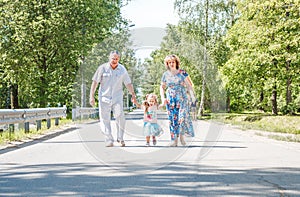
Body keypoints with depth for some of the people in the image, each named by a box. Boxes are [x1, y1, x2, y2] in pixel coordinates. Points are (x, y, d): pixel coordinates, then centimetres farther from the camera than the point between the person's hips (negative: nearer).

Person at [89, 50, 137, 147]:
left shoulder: (122, 69, 5)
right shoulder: (102, 68, -1)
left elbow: (128, 83, 12)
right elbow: (95, 82, 1)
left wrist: (133, 95, 6)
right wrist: (92, 96, -2)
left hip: (117, 98, 1)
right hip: (104, 97, 0)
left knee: (120, 116, -16)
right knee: (105, 119, -4)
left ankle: (120, 138, -2)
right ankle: (109, 140, 4)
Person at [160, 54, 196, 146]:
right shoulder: (165, 75, 6)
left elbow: (188, 84, 4)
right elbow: (162, 87, 13)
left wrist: (192, 94, -9)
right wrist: (163, 98, 0)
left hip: (182, 98, -1)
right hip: (170, 99, 1)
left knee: (182, 117, -14)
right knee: (172, 119, -1)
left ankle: (181, 135, 8)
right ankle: (174, 139, 4)